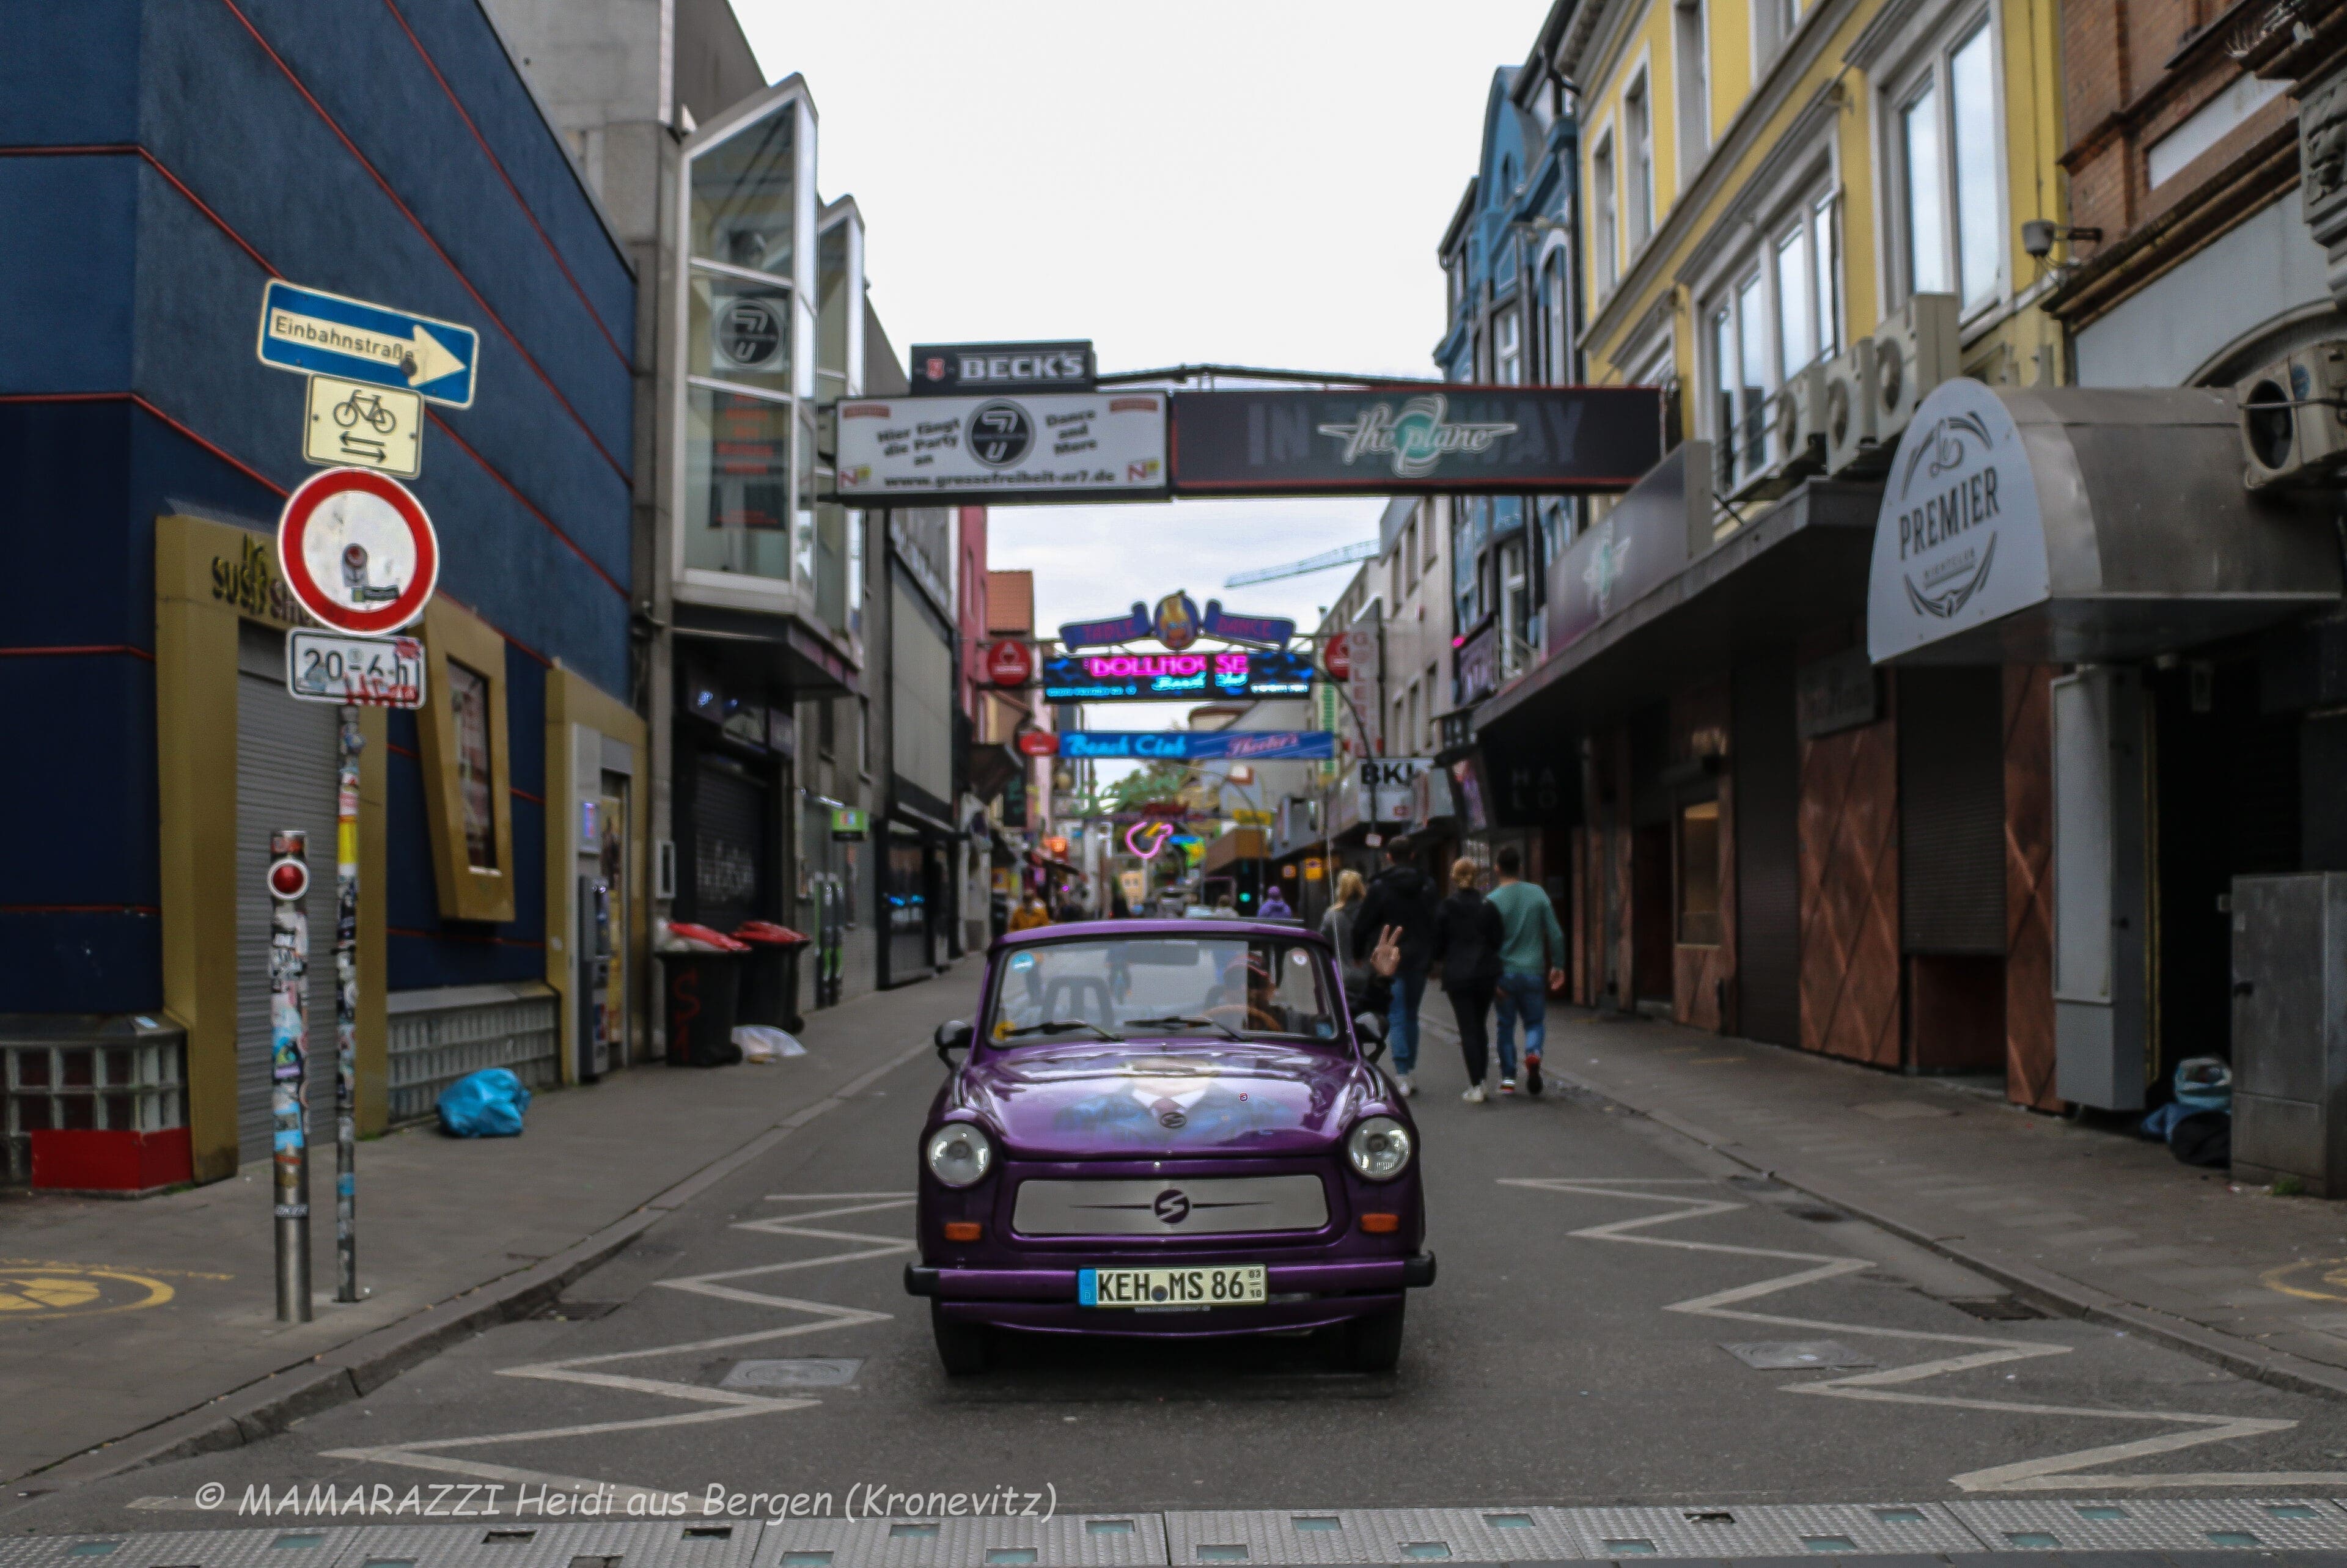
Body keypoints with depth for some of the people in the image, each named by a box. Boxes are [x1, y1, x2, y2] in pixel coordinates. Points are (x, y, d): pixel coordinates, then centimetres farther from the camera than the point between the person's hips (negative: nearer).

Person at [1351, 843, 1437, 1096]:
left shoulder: (1380, 887, -6)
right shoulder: (1428, 886, 7)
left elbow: (1362, 925, -6)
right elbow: (1437, 924, 9)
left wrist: (1358, 953, 8)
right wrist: (1433, 958, 13)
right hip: (1419, 959, 4)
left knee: (1396, 1018, -4)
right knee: (1411, 1015, 16)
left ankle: (1402, 1075, -13)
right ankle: (1411, 1072, 19)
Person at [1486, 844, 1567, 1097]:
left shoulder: (1493, 900, -7)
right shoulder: (1538, 894, -1)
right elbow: (1555, 934, 0)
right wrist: (1558, 966, 11)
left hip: (1505, 974, -1)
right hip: (1534, 972, 1)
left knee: (1506, 1026, 10)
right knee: (1535, 1022, 12)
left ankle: (1508, 1078, 9)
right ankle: (1533, 1053, -18)